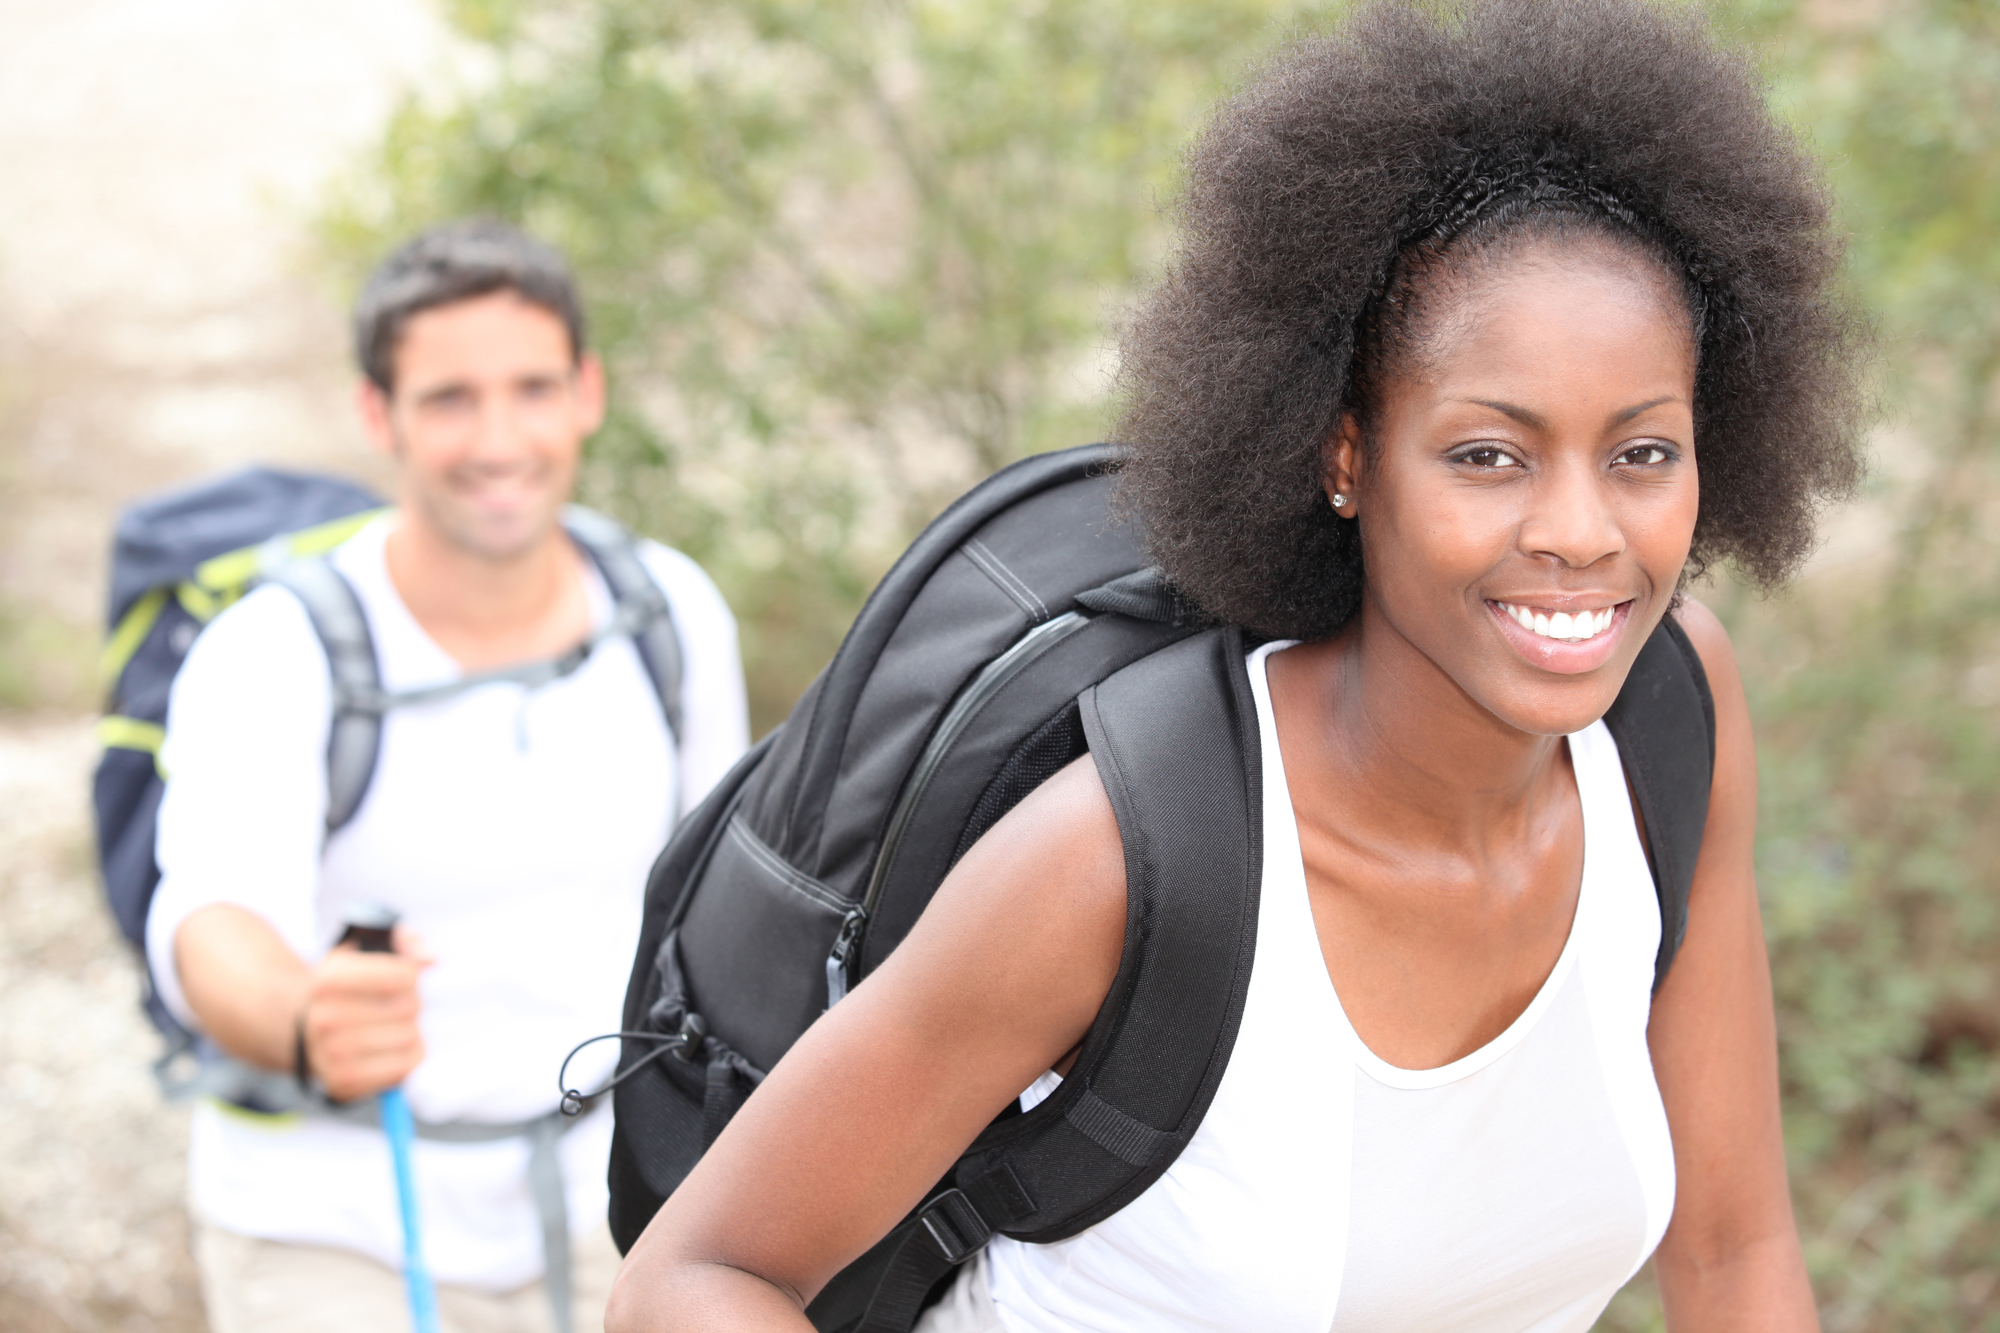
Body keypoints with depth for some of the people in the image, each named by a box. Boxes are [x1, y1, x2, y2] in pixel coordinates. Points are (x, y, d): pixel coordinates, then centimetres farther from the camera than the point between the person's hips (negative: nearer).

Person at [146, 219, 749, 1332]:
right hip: (333, 1231, -3)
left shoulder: (673, 615, -7)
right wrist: (308, 1027, -57)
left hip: (591, 1214, 3)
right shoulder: (268, 659, -19)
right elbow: (214, 925, -34)